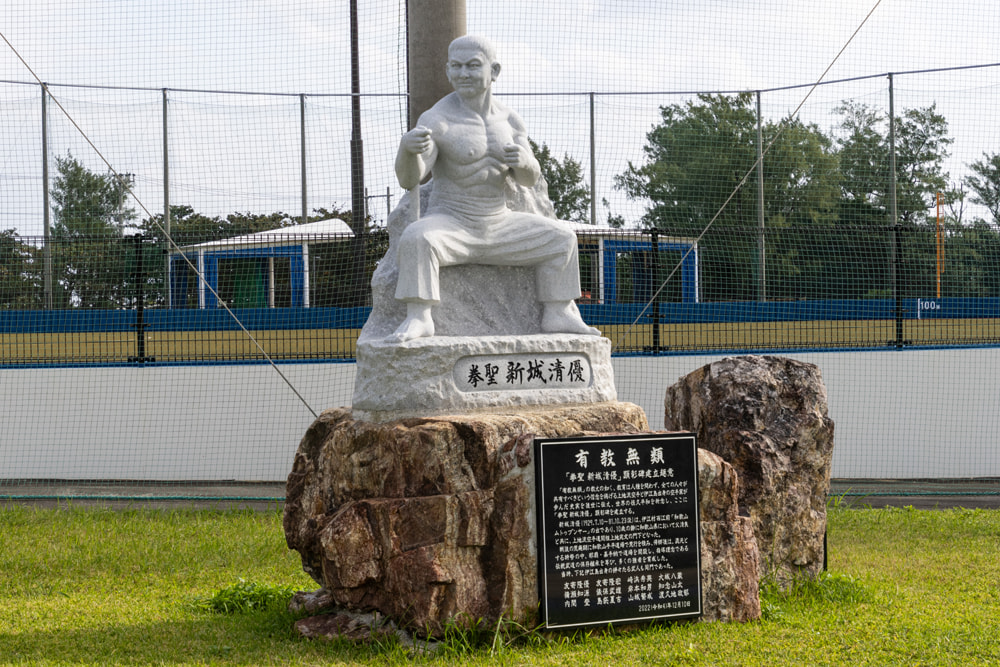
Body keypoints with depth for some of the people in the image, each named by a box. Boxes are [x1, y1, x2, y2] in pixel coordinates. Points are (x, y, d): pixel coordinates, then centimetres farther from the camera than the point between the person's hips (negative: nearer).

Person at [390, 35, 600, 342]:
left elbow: (529, 179, 4)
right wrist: (407, 146, -46)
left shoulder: (509, 121, 5)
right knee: (416, 239, -35)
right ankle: (417, 317, -29)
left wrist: (523, 160, -21)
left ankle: (557, 315, 6)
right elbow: (409, 179, -23)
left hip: (497, 225, 6)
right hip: (450, 226, -6)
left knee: (561, 237, 1)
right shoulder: (436, 120, -14)